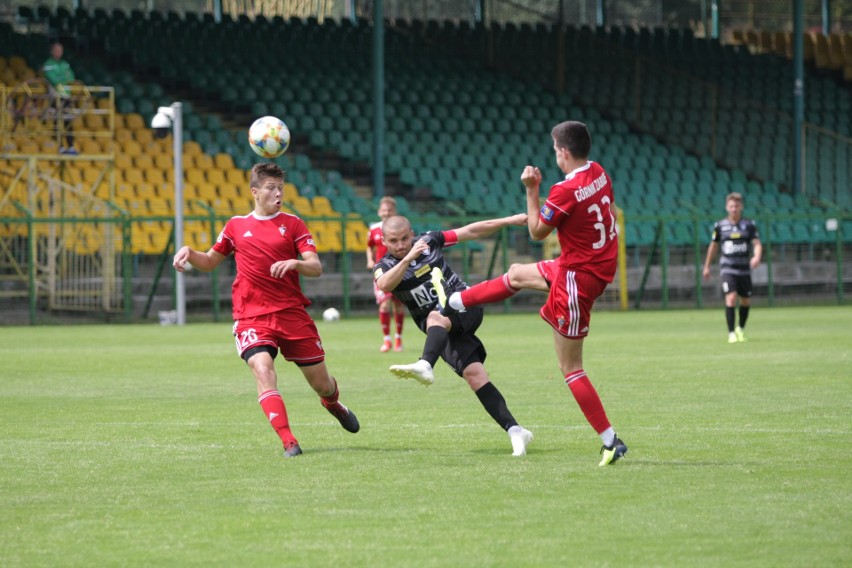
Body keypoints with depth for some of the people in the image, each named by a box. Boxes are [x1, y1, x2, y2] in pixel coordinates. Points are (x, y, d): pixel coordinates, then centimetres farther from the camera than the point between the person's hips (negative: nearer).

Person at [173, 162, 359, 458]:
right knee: (263, 370, -27)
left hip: (292, 312, 0)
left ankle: (333, 404, 46)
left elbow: (316, 267, -4)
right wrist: (189, 252, 0)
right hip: (252, 317, 0)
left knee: (321, 383, 8)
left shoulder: (292, 224, 5)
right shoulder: (236, 226, 10)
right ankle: (289, 442, -28)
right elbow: (210, 262, 21)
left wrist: (295, 263, -26)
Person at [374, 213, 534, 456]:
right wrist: (408, 259, -35)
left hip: (465, 307, -1)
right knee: (473, 374, -17)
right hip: (444, 335, 1)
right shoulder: (385, 267, 1)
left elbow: (471, 231, 12)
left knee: (436, 317, -35)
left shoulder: (429, 241, 5)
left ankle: (425, 366, -62)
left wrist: (509, 220, 9)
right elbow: (384, 285, -23)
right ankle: (515, 430, -20)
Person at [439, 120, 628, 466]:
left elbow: (537, 232, -11)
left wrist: (531, 191, -5)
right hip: (601, 266, 9)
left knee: (570, 368, -2)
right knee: (516, 275, 29)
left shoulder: (566, 191, -26)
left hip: (577, 277, -9)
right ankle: (451, 303, 50)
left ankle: (611, 442, -2)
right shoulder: (598, 173, -1)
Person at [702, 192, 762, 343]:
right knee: (731, 297, -19)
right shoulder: (720, 226, 3)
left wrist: (757, 257, -27)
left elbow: (757, 244, -5)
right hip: (727, 268, -2)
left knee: (746, 301, 8)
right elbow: (713, 246, 14)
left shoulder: (749, 225, 2)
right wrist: (707, 266, 19)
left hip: (744, 268, 2)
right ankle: (731, 333, -14)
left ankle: (741, 329, 33)